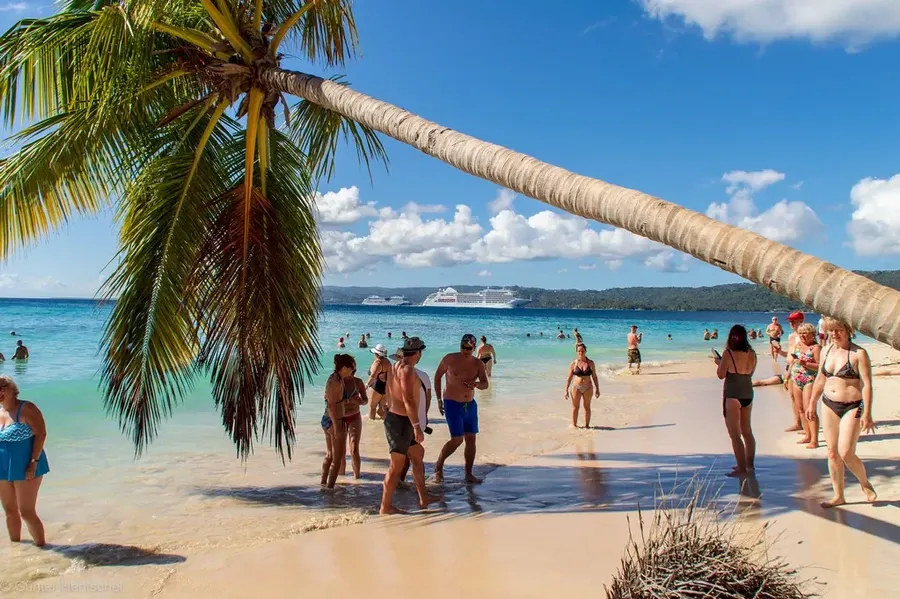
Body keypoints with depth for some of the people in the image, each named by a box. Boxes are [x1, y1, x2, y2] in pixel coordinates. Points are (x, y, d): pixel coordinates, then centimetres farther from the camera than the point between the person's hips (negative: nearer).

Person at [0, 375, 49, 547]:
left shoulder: (26, 409, -12)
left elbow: (41, 434, -16)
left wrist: (34, 462, -21)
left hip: (24, 468, -7)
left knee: (27, 512, -4)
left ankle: (42, 547, 7)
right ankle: (14, 545, 31)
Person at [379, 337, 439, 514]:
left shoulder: (396, 366, 12)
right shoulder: (407, 369, -18)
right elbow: (408, 400, -27)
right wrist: (417, 426, -27)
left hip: (394, 418, 10)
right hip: (401, 421, -10)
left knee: (418, 455, 19)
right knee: (397, 465, -1)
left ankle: (423, 497, 27)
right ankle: (385, 507, 8)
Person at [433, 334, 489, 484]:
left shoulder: (478, 363, -1)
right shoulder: (450, 359, -10)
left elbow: (485, 384, -5)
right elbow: (437, 376, 0)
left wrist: (476, 384, -29)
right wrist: (439, 400, -2)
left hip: (470, 405, 5)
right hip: (452, 404, -5)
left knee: (471, 439, 5)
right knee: (457, 440, -10)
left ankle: (469, 474, 16)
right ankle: (438, 467, 12)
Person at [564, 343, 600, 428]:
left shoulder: (590, 363, 0)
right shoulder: (574, 363, -3)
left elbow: (594, 377, 6)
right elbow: (569, 378, 1)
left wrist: (597, 389, 5)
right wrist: (566, 390, -2)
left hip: (588, 388, 1)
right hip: (577, 387, -1)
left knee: (587, 407, 8)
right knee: (575, 407, 4)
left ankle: (587, 425, 18)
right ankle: (574, 425, 14)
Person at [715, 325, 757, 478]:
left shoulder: (728, 353, -16)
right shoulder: (752, 354, 1)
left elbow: (721, 375, -11)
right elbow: (750, 372, 14)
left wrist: (718, 363, 8)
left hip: (732, 396, -7)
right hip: (748, 395, 7)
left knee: (735, 435, 1)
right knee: (747, 431, 20)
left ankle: (742, 469, 2)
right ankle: (749, 465, 30)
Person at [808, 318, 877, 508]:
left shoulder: (859, 354, -11)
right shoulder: (827, 351, 7)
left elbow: (867, 384, -15)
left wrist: (867, 414, -19)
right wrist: (812, 403, 19)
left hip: (852, 407, -6)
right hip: (829, 405, 6)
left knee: (846, 453, -12)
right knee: (832, 453, 7)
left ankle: (865, 483, 18)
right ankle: (838, 496, 18)